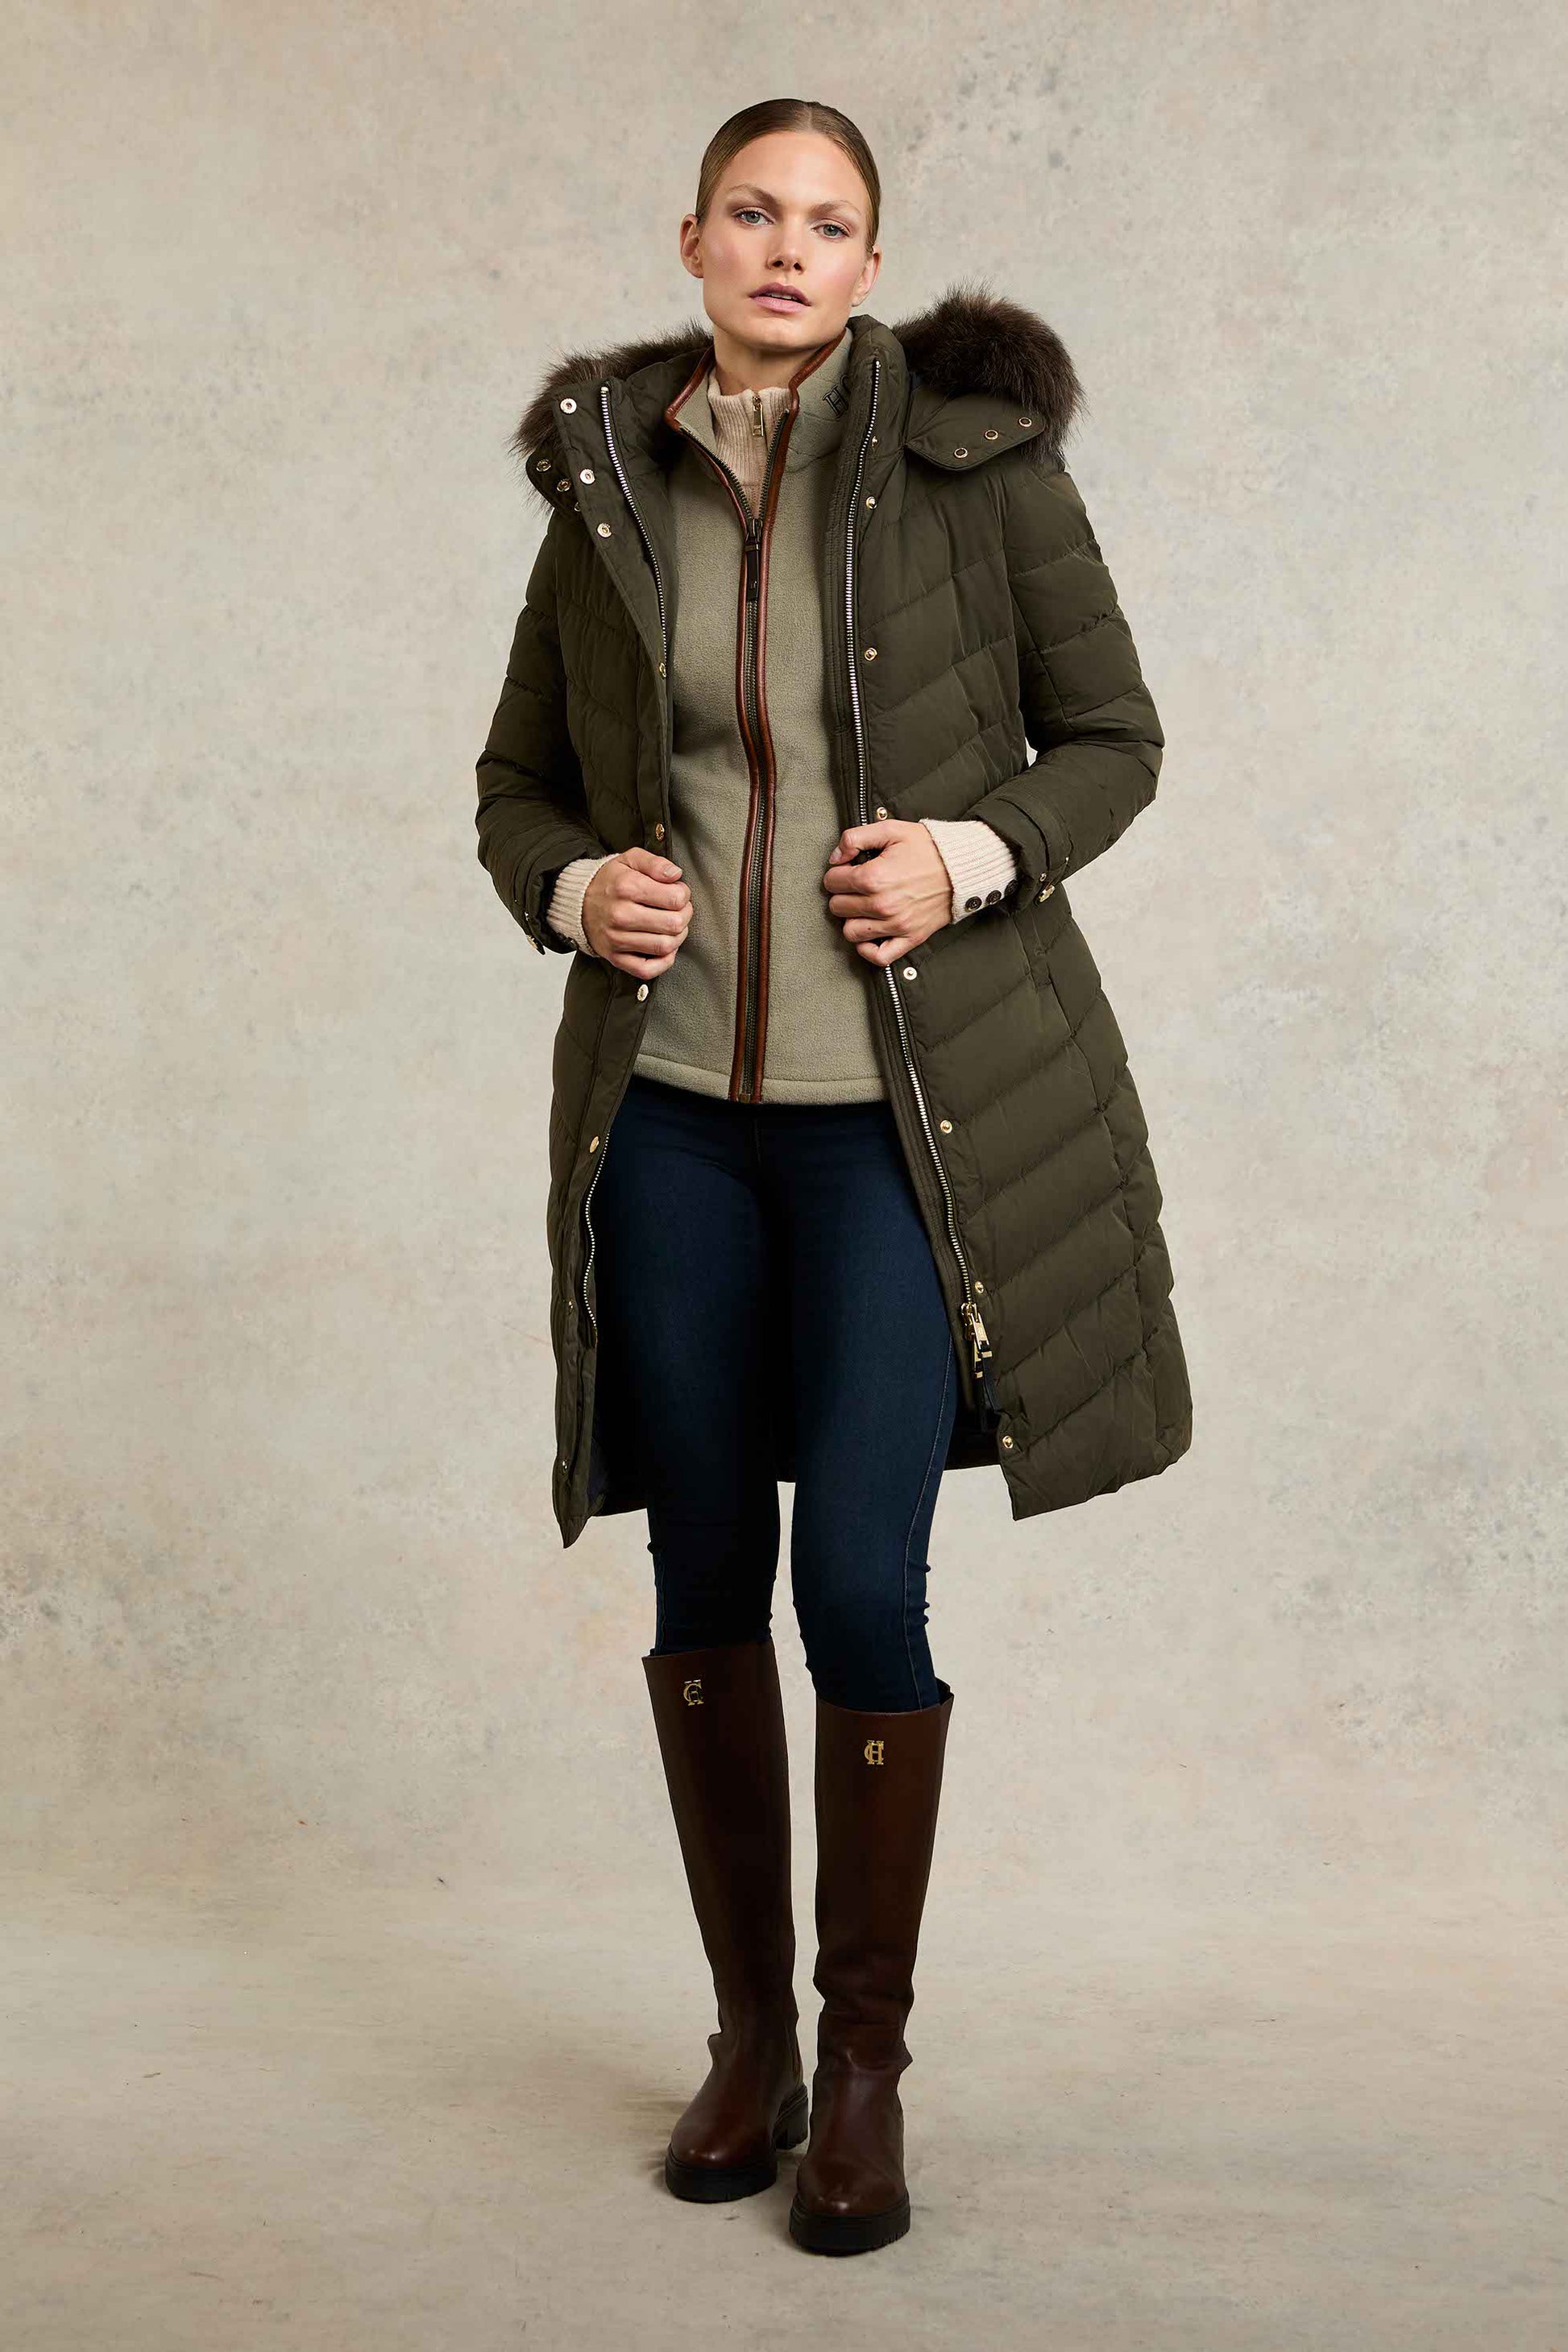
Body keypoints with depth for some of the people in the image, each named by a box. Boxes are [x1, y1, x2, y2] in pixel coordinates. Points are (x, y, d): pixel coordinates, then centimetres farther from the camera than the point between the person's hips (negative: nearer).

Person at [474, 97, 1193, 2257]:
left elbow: (1113, 739, 4)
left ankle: (868, 2064, 16)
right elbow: (518, 785, 14)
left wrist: (972, 857, -15)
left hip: (909, 1105, -3)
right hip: (671, 1104, 3)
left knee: (862, 1585, -6)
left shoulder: (978, 449, -1)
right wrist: (576, 890, -7)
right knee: (704, 1579, 9)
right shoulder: (607, 485, 7)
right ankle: (749, 2036, 28)